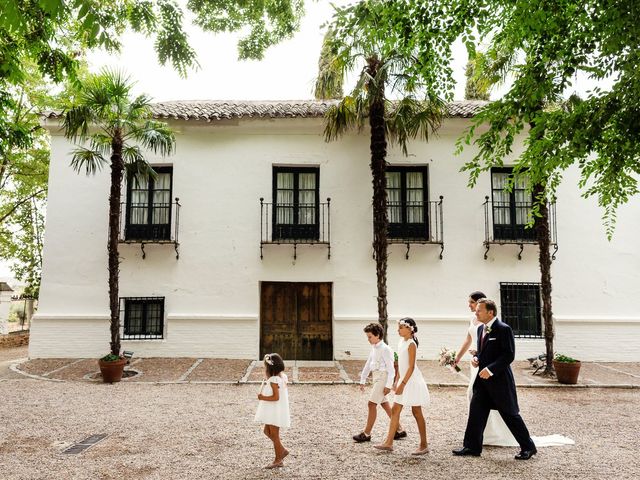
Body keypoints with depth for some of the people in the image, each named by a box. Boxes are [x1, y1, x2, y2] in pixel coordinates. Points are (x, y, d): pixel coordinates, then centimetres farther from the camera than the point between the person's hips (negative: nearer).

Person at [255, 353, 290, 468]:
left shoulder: (273, 380, -24)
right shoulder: (281, 377, 6)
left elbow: (276, 397, -28)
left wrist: (263, 397, -18)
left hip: (275, 412, -10)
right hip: (272, 412, 10)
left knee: (274, 435, 3)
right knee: (267, 431, 19)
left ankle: (278, 460, 16)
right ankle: (282, 450, 25)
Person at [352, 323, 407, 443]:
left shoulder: (385, 349, -15)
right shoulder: (374, 348, 12)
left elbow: (391, 369, -17)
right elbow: (368, 365, 18)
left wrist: (388, 385, -19)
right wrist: (362, 380, 19)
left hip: (383, 378, -9)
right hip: (377, 378, 9)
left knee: (371, 404, -7)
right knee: (385, 405, 14)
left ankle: (366, 433, 1)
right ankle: (399, 430, 25)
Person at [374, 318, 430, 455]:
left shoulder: (411, 344, -16)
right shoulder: (401, 342, 9)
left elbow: (411, 367, -20)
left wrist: (402, 384, -22)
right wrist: (397, 381, 15)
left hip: (413, 381, -9)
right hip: (404, 381, 9)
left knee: (417, 413, 2)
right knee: (395, 410, 8)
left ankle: (424, 445, 14)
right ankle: (389, 443, 13)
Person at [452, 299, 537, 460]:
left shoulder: (504, 329, -15)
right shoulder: (480, 329, 10)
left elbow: (509, 355, -19)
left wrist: (490, 369, -24)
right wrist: (476, 358, 1)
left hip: (500, 379, -8)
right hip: (483, 378, 8)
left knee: (510, 414, 4)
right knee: (476, 412, 7)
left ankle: (528, 447, 22)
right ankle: (472, 447, 16)